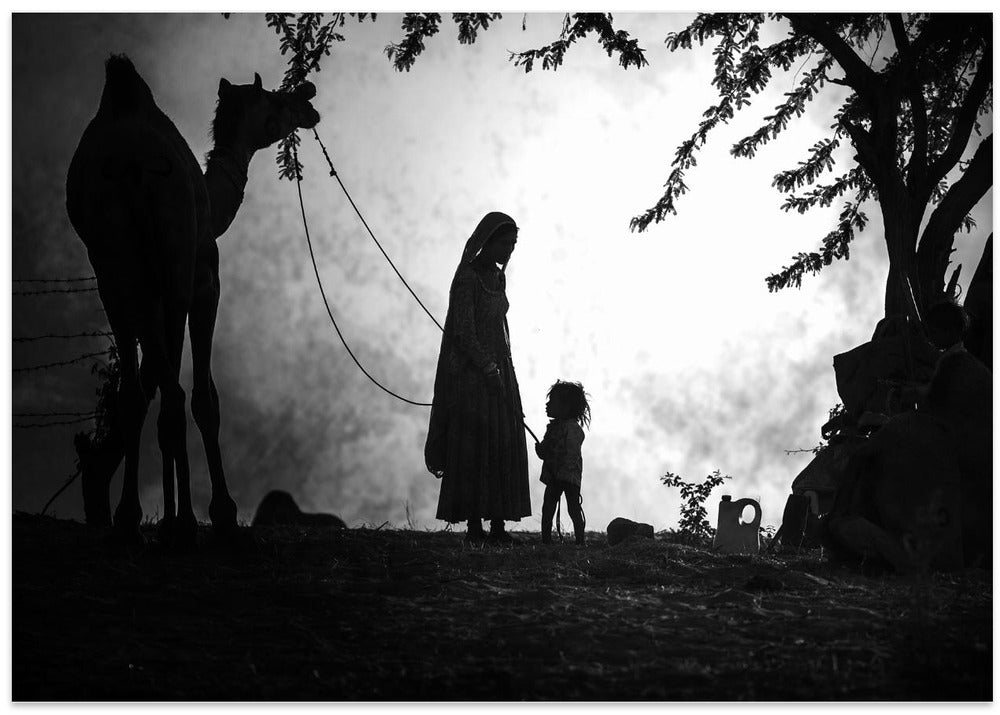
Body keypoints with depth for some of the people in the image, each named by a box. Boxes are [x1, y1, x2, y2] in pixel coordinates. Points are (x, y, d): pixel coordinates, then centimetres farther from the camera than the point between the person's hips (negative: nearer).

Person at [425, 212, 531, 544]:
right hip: (472, 371, -8)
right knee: (473, 446, -8)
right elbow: (464, 331, -17)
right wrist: (489, 370, -20)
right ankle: (473, 525, -7)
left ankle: (498, 524, 3)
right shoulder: (467, 277, -11)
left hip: (498, 369, 8)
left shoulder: (498, 277, 14)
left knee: (504, 447, 3)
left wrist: (502, 371, 18)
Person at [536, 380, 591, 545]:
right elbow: (544, 449, 19)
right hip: (553, 477, 8)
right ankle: (546, 540, 10)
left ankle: (580, 542, 1)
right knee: (547, 509, 5)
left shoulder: (573, 428, -12)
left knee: (574, 509, -4)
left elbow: (571, 454, -19)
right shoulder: (552, 426, 15)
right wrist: (540, 449, -3)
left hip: (569, 475, -8)